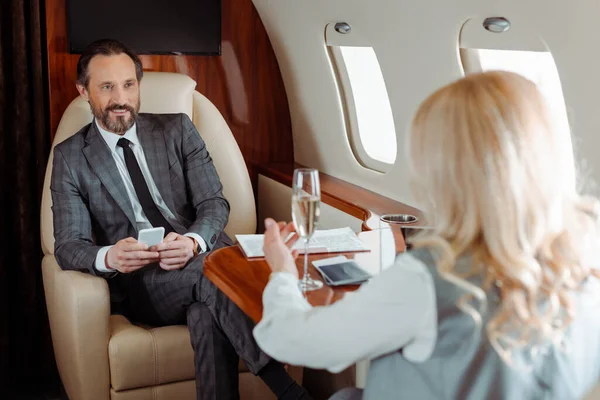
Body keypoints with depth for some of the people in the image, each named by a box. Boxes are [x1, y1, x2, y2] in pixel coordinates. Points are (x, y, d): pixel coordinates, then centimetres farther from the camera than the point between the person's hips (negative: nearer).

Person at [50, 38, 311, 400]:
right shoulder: (70, 156, 8)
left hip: (203, 253, 2)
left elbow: (214, 204, 2)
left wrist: (192, 242, -22)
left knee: (209, 314, -35)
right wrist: (108, 257, -25)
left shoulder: (177, 130, 11)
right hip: (139, 281, -1)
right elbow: (68, 245, 0)